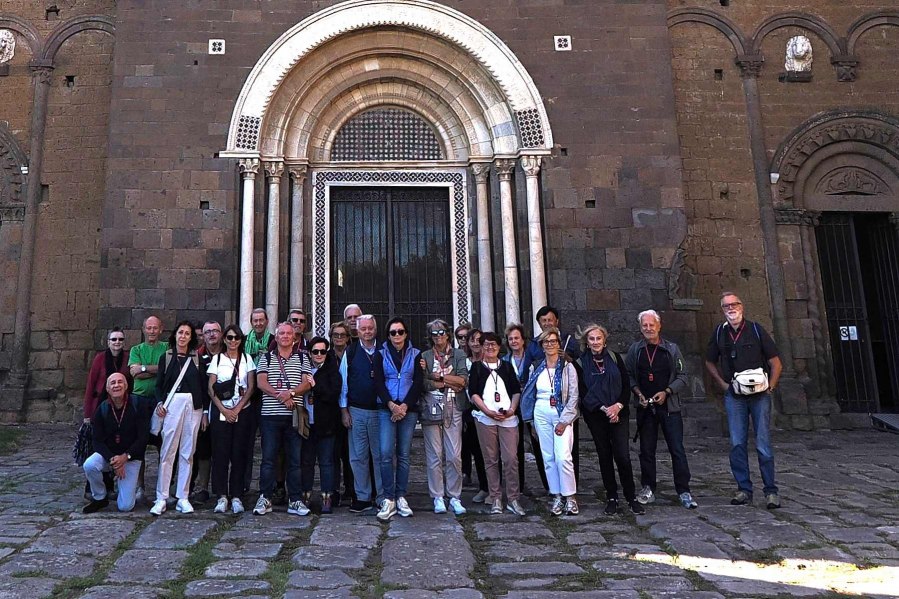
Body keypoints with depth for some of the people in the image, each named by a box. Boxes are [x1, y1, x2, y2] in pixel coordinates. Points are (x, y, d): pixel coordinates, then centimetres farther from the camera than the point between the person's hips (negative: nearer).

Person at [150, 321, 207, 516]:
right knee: (167, 452, -4)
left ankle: (183, 497, 10)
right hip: (173, 403, -1)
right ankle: (161, 498, 3)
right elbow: (159, 384, 7)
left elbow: (204, 385, 9)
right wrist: (160, 402, -9)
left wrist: (205, 411, 5)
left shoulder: (197, 358, 10)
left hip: (194, 405, 1)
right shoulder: (166, 357, 8)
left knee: (187, 452, 4)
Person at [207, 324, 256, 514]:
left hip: (242, 411, 0)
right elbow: (211, 388, 1)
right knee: (220, 453, -2)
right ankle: (221, 496, 4)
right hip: (220, 411, 0)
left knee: (239, 454, -1)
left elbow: (251, 387, 2)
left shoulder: (247, 359, 8)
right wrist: (224, 410, -9)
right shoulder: (217, 359, 7)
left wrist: (237, 409, -8)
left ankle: (236, 496, 4)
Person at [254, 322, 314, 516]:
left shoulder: (302, 358, 11)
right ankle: (264, 499, 12)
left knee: (295, 459, 4)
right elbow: (261, 382, -1)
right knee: (268, 458, 2)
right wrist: (280, 396, -15)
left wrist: (291, 393, -17)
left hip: (294, 415, 1)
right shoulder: (266, 358, 11)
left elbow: (307, 383, 1)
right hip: (270, 415, 0)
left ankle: (295, 500, 11)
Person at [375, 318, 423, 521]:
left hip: (408, 410, 1)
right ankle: (388, 499, -1)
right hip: (386, 409, -1)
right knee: (386, 454, -9)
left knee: (404, 455, 4)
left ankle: (401, 497, 13)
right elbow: (379, 382, 0)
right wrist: (391, 405, -13)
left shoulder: (415, 354, 8)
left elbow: (418, 383, 1)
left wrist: (404, 406, -10)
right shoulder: (381, 354, 7)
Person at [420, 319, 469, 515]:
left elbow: (463, 380, -4)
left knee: (455, 456, -1)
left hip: (453, 409, 0)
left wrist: (438, 376, -6)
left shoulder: (459, 355, 10)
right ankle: (438, 498, 11)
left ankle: (455, 497, 10)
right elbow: (423, 383, -4)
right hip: (431, 409, 0)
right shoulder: (424, 356, 10)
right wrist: (450, 383, -7)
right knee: (434, 455, 1)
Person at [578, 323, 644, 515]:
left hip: (618, 413, 0)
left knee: (623, 456, -6)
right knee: (605, 456, 6)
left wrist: (618, 405, -11)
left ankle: (632, 498, 8)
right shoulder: (581, 363, 0)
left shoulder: (614, 358, 4)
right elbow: (583, 393, -4)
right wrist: (604, 409, -13)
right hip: (596, 416, 0)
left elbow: (626, 384, 3)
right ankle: (611, 498, 18)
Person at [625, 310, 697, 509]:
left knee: (677, 449, -3)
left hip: (669, 406, -1)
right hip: (645, 407, 1)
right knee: (646, 450, 8)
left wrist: (666, 392, -11)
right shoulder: (635, 350, 5)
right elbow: (629, 376, 9)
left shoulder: (672, 349, 2)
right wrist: (638, 393, -7)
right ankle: (647, 489, 19)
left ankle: (683, 491, 6)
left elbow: (682, 377, 3)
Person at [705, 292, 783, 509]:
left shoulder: (756, 329, -1)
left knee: (763, 444, -1)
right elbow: (710, 363, 17)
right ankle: (744, 489, 13)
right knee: (737, 444, 3)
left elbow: (776, 363, 3)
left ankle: (771, 491, 9)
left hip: (759, 394, -2)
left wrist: (770, 387, -6)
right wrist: (723, 385, 7)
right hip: (734, 395, 2)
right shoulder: (719, 333, 6)